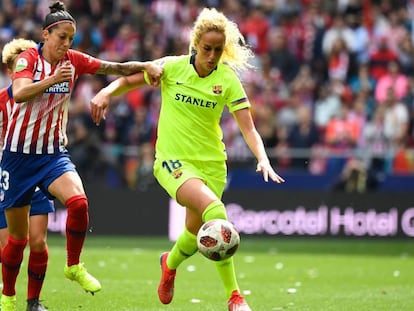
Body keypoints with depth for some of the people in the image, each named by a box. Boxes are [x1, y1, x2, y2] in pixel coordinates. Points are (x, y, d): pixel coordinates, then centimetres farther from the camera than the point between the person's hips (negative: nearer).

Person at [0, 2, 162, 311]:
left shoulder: (73, 60, 1)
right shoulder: (28, 58, -9)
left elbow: (117, 68, 2)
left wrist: (146, 65, -14)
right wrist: (52, 79, -38)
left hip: (53, 153, 3)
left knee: (78, 201, -28)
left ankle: (74, 266, -7)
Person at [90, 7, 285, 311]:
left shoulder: (228, 79, -5)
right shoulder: (172, 67, -6)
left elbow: (248, 128, -10)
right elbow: (129, 80, 4)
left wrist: (263, 159, -26)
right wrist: (106, 92, -16)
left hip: (211, 161, 3)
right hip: (172, 160, -3)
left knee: (196, 231, 8)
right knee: (213, 208, -28)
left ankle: (170, 263, 48)